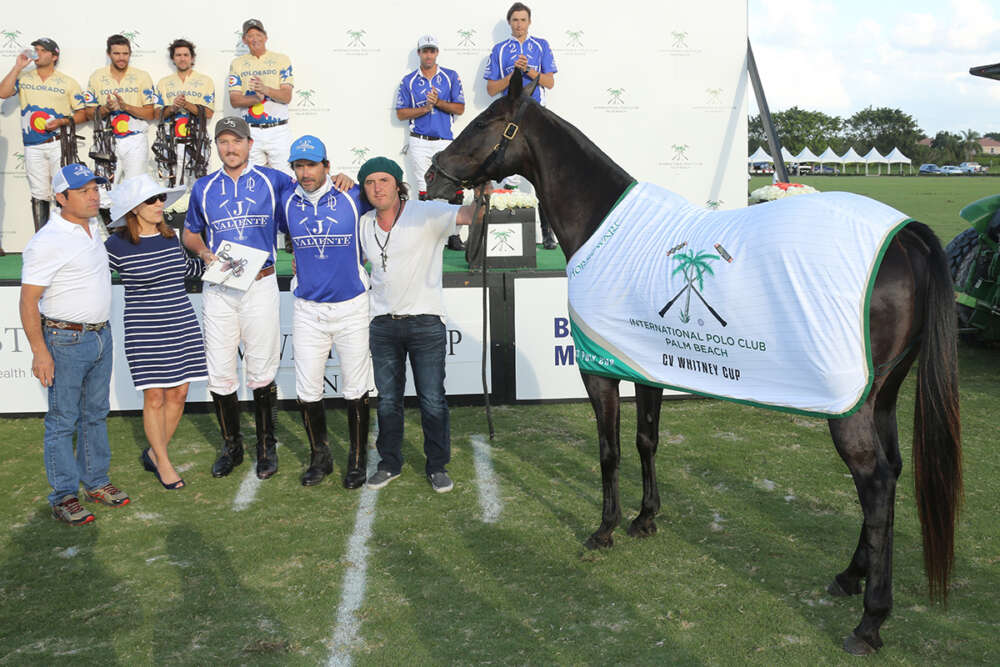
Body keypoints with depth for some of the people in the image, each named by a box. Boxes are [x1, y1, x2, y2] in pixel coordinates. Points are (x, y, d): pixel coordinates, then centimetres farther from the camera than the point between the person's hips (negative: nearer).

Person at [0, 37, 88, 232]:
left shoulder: (68, 82, 8)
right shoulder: (23, 78, 12)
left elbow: (82, 113, 6)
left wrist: (62, 121, -12)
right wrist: (18, 66, -5)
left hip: (59, 143, -2)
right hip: (33, 147, 2)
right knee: (39, 195, 5)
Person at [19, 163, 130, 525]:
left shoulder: (93, 230, 9)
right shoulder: (47, 241, -16)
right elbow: (28, 300, -16)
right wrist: (39, 352, -19)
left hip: (100, 336, 8)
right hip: (66, 341, -8)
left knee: (96, 414, 15)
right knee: (63, 420, 1)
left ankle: (96, 481, 27)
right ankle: (63, 496, 10)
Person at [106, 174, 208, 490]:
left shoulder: (171, 237, 6)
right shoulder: (117, 245, -10)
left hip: (182, 326, 5)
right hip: (145, 331, -5)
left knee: (178, 393, 7)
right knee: (155, 396, 1)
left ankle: (154, 453, 26)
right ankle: (163, 463, 18)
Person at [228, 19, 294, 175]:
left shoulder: (282, 60, 5)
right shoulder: (237, 64, 10)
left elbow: (287, 97, -5)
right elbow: (234, 101, 0)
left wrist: (266, 90, -25)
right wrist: (256, 98, -19)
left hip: (278, 131, -2)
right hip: (251, 132, 2)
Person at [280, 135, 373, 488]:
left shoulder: (352, 197, -7)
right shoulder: (288, 203, 2)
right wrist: (298, 258, 13)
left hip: (352, 308, -2)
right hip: (308, 310, 2)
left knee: (356, 389, 5)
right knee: (307, 391, 5)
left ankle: (358, 460, 20)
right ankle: (320, 458, 23)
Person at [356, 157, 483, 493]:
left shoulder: (426, 213, -9)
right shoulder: (363, 224, 8)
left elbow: (466, 215, -25)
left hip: (425, 321, -4)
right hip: (382, 324, 4)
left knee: (432, 400, 2)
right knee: (387, 399, 13)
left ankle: (437, 466, 18)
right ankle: (390, 464, 28)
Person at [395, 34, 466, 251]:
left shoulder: (451, 77, 7)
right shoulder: (408, 81, 7)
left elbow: (460, 109, 1)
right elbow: (401, 113, 3)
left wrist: (438, 102, -14)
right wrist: (425, 108, -10)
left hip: (445, 141, 0)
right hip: (419, 142, 0)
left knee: (455, 188, -8)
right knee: (425, 190, 1)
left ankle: (453, 235, -1)